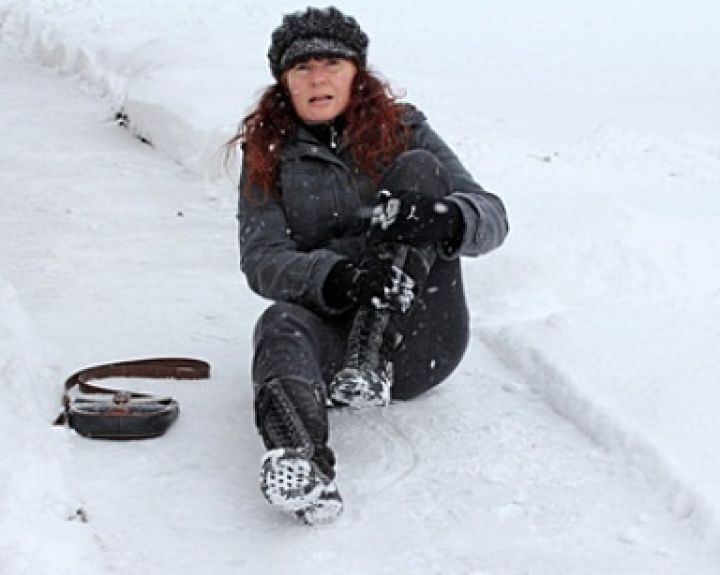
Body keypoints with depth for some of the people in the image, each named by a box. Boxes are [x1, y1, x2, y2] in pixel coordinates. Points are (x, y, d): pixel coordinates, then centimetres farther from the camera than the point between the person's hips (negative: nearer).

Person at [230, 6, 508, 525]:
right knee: (283, 324, -33)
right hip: (328, 329, 0)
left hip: (419, 343, 0)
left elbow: (492, 216, -3)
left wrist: (444, 219, -29)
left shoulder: (403, 131, 9)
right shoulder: (268, 156, 10)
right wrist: (336, 277, -27)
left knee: (418, 170, -16)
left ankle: (370, 360, -31)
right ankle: (303, 464, -64)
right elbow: (261, 260, -5)